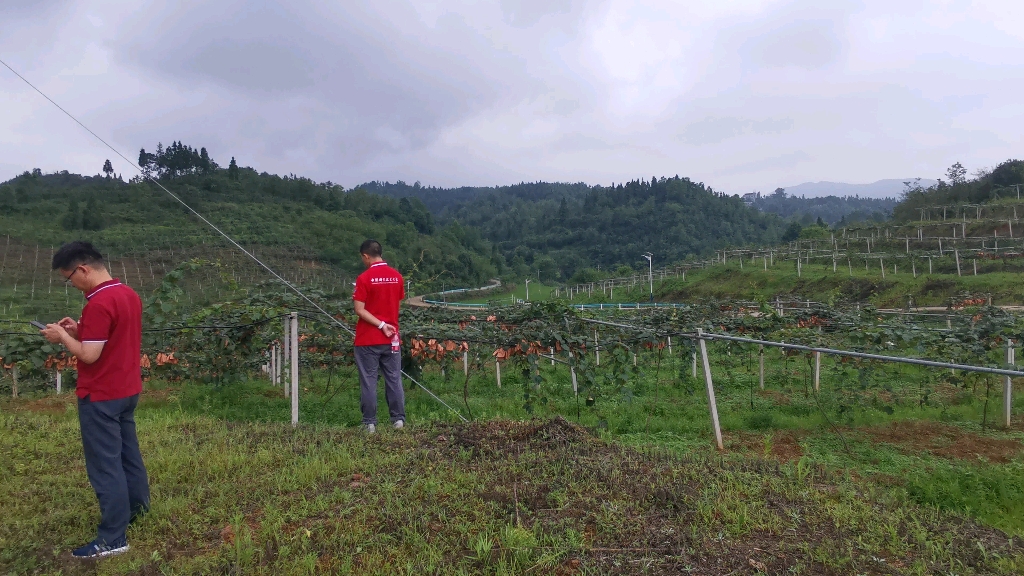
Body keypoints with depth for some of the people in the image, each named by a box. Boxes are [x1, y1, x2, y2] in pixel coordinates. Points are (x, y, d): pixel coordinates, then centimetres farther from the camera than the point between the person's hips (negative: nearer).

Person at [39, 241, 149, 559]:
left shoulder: (98, 304, -23)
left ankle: (113, 538, 6)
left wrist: (62, 336, -8)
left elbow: (89, 355, -23)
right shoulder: (129, 294, 7)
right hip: (127, 390, 9)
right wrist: (79, 330, 8)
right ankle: (137, 507, 36)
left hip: (101, 396, -9)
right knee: (127, 452, 21)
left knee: (105, 465, -1)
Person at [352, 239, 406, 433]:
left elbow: (359, 310, -15)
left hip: (368, 339, -4)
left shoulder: (364, 278, -11)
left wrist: (381, 325, -12)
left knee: (368, 382, 3)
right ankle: (398, 419, 12)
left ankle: (369, 423, 7)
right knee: (394, 379, 10)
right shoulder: (397, 276, 3)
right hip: (391, 338, 4)